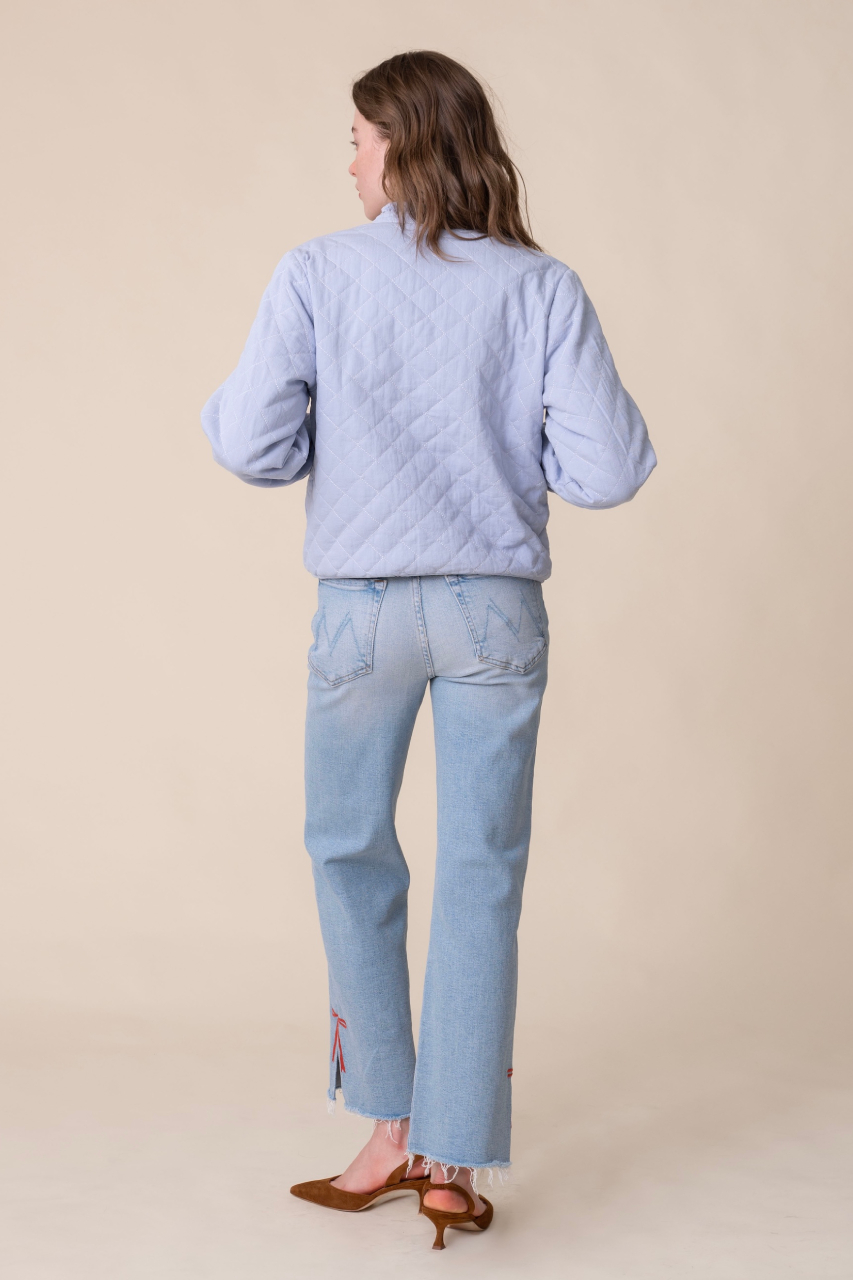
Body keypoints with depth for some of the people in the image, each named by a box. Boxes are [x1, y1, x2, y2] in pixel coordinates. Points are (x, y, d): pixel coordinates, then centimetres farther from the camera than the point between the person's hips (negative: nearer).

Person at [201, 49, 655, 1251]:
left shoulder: (319, 273, -6)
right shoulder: (543, 287, -3)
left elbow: (252, 444, -9)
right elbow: (609, 468, -6)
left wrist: (220, 406, 13)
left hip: (365, 606, -1)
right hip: (498, 608, 1)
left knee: (351, 852, 17)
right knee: (481, 873, 7)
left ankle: (391, 1129, 20)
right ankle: (455, 1162, 13)